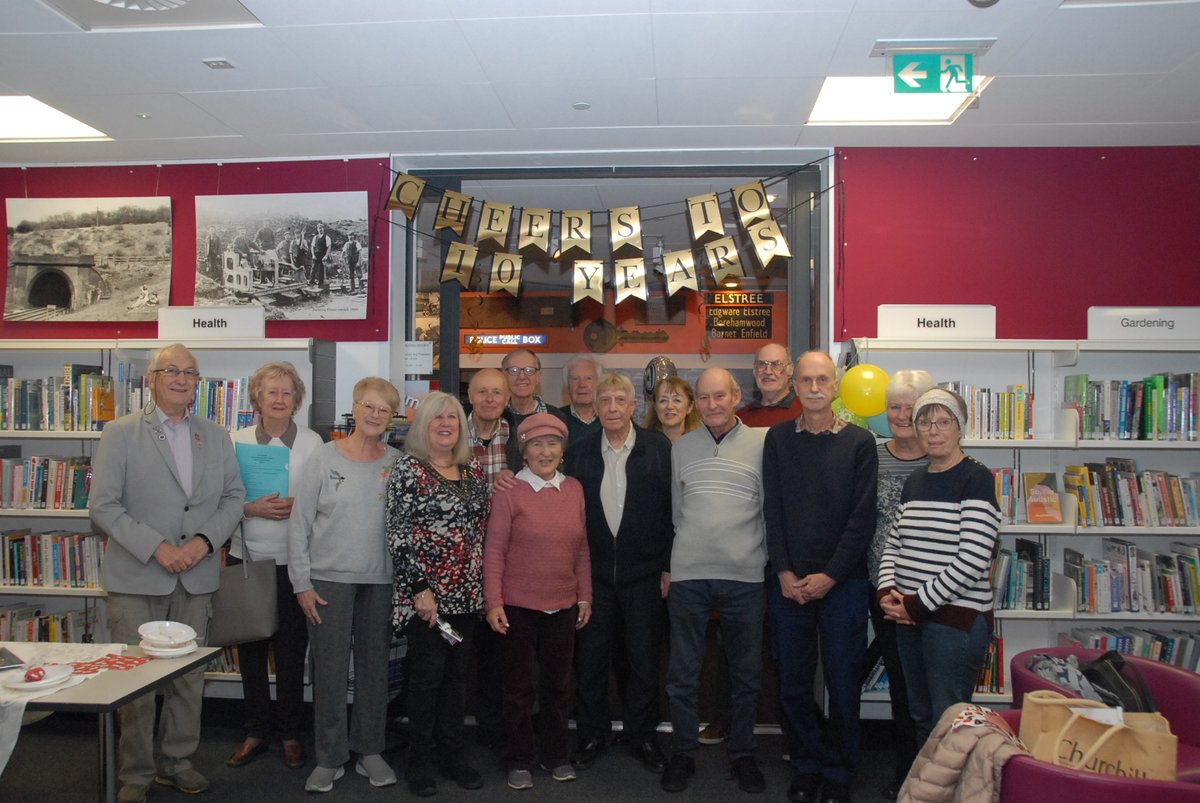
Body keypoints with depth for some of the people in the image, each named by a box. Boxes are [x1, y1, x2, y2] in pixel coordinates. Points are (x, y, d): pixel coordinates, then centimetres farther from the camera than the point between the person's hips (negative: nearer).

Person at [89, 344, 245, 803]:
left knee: (190, 676, 12)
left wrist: (205, 540, -9)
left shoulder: (215, 437, 8)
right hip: (136, 579, -3)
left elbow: (233, 497, 9)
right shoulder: (120, 433, -3)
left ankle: (176, 762, 29)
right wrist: (156, 548, -16)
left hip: (196, 577, 4)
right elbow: (103, 506, -7)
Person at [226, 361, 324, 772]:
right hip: (246, 556, 2)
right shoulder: (236, 440, 4)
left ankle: (290, 734, 21)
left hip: (293, 560, -1)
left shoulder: (312, 442, 0)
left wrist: (298, 506, -16)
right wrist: (251, 508, -14)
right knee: (250, 648, 9)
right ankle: (255, 732, 25)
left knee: (291, 649, 5)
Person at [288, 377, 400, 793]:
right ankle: (329, 758, 20)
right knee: (329, 670, 4)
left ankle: (369, 750, 27)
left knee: (375, 667, 11)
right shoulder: (324, 458, -2)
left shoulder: (397, 463, 2)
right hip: (328, 579, -2)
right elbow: (299, 524, -2)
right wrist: (301, 583, -5)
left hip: (381, 581, 2)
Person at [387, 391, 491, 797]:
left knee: (457, 673, 12)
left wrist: (485, 583, 10)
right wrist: (419, 589, -15)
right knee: (427, 674, 2)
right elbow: (398, 533, -11)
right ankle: (420, 760, 18)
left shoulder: (473, 470, 9)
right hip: (426, 591, -5)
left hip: (467, 592, 5)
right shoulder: (408, 469, -7)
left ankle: (453, 753, 25)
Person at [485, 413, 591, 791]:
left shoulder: (574, 489, 4)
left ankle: (555, 755, 32)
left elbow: (582, 549, 9)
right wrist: (493, 602, -11)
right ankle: (520, 761, 26)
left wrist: (585, 596, 9)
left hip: (564, 606, 4)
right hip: (519, 606, -4)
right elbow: (494, 551, -8)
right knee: (520, 687, 10)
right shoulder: (509, 492, -8)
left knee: (558, 684, 15)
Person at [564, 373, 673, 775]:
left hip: (644, 572, -1)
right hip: (593, 572, 2)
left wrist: (669, 567, -5)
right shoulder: (579, 451, 2)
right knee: (591, 656, 10)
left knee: (643, 657, 10)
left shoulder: (659, 448, -4)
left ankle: (641, 734, 28)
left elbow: (673, 510, -3)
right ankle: (592, 733, 28)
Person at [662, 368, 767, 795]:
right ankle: (682, 753, 26)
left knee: (747, 675, 11)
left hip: (744, 576, -1)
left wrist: (762, 559, 4)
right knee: (682, 675, 9)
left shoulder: (762, 443, -1)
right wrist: (671, 564, 12)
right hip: (687, 576, 1)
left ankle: (742, 755, 29)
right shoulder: (681, 446, 7)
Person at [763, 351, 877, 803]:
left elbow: (862, 517, -4)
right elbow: (772, 510, 3)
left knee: (843, 681, 5)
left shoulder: (859, 442, 0)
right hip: (788, 582, 2)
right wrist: (784, 572, -6)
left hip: (842, 582, -2)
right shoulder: (778, 439, 5)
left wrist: (829, 576, -10)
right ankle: (805, 767, 25)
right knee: (793, 682, 8)